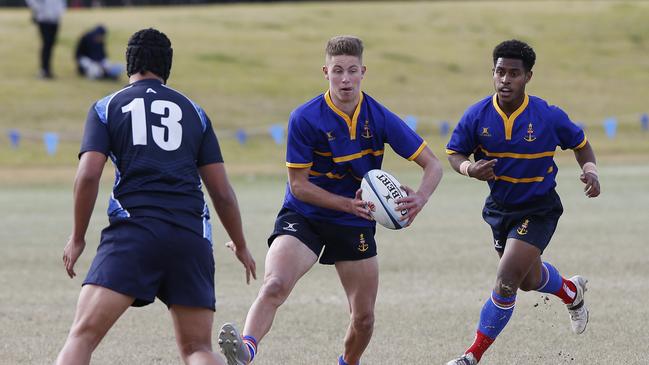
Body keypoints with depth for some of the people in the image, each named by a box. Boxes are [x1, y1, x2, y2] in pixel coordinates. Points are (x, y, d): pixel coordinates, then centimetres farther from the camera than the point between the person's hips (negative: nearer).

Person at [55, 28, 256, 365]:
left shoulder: (107, 107, 12)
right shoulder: (194, 112, 19)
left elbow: (88, 176, -1)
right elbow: (222, 192, 16)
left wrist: (77, 239, 10)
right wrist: (241, 247, 28)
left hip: (133, 230, -3)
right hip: (192, 235, 3)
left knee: (82, 335, -8)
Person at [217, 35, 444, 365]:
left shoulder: (379, 118, -8)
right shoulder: (305, 118, -14)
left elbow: (433, 166, -5)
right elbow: (298, 184, -11)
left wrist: (419, 198, -27)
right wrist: (348, 204, -23)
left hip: (355, 225, 3)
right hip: (303, 217, -3)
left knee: (364, 317, 7)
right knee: (274, 286, -30)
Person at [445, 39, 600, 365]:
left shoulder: (548, 117, -19)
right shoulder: (477, 116, -14)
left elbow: (581, 144, -2)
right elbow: (454, 153, -3)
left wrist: (590, 171, -21)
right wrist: (470, 169, -25)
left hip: (538, 210, -4)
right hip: (499, 207, 4)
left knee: (506, 282, -16)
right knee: (529, 280, 23)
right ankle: (572, 292, 58)